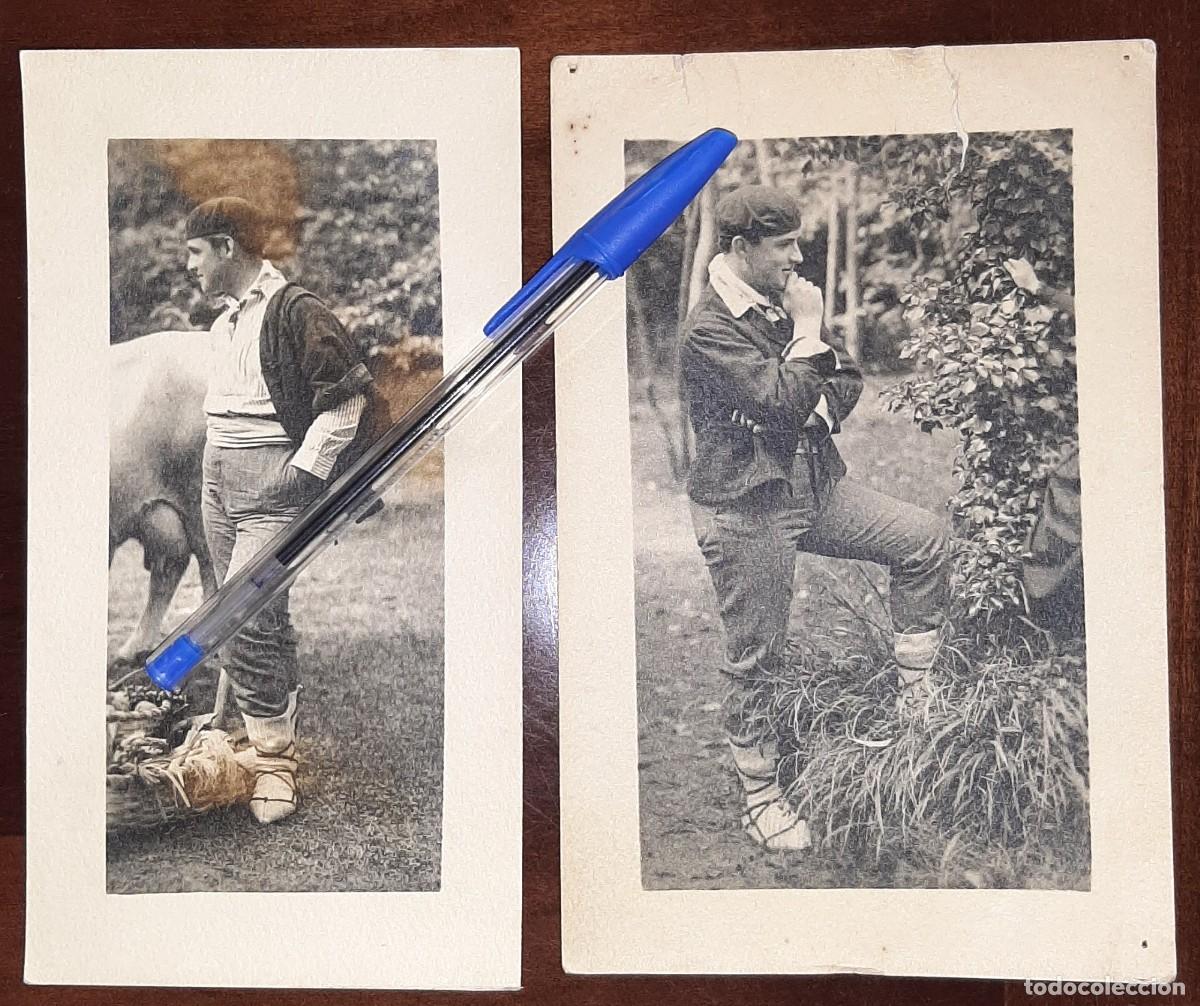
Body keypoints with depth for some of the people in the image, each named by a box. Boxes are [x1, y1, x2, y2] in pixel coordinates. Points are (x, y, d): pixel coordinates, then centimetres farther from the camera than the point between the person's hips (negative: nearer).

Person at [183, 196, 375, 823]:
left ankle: (274, 757, -4)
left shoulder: (294, 311, -10)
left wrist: (306, 467, -16)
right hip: (217, 478, 9)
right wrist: (216, 459, 21)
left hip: (273, 483, -9)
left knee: (245, 616, -16)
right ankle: (277, 722, 22)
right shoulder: (223, 321, 19)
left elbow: (349, 393, -15)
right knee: (259, 619, 11)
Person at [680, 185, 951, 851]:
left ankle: (916, 694, 11)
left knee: (923, 536, -1)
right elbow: (781, 403, -26)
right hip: (745, 508, -7)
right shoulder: (710, 329, -17)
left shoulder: (782, 303, 9)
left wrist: (822, 408, -8)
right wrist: (807, 331, -14)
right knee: (755, 661, 3)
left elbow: (847, 378, 15)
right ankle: (760, 799, 21)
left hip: (812, 484, 8)